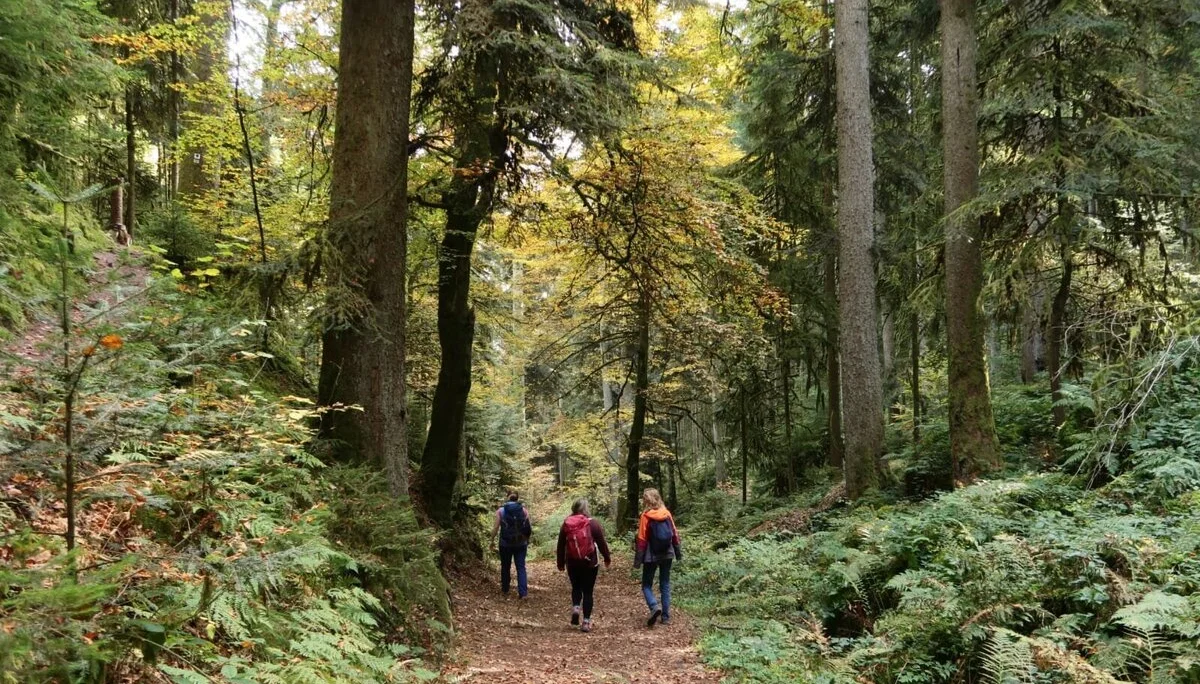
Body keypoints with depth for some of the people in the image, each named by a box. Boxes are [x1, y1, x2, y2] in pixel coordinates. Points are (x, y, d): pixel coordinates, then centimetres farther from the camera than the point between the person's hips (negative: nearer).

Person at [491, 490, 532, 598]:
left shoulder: (501, 511, -4)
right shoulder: (524, 510, -1)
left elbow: (496, 528, -7)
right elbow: (529, 528, -3)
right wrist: (527, 539, 12)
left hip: (505, 544, 0)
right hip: (521, 544, 0)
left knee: (505, 567, 16)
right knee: (521, 567, 4)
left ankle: (505, 590, 28)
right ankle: (523, 592, -5)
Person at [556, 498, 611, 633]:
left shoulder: (566, 524, 1)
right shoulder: (593, 524, -8)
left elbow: (561, 545, 7)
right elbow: (601, 543, -5)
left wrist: (561, 563, 17)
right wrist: (607, 558, 9)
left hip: (572, 563, 2)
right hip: (590, 563, -2)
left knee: (576, 588, 21)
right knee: (587, 591, 6)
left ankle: (575, 607, -5)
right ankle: (586, 622, 3)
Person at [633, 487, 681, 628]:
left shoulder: (646, 516, -12)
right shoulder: (667, 514, 0)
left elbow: (642, 539, -12)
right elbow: (675, 534, 5)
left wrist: (638, 559, -8)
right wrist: (678, 552, 15)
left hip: (651, 556, -4)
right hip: (667, 554, 4)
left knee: (646, 585, 8)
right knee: (665, 585, 13)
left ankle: (654, 607, -17)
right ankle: (666, 616, 11)